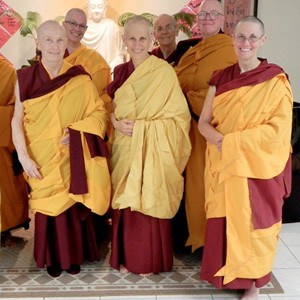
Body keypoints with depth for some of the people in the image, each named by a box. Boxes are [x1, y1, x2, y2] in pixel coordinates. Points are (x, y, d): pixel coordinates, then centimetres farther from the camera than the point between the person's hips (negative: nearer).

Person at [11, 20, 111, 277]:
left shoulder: (80, 78, -3)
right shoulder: (25, 78, -2)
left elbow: (99, 112, 1)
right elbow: (17, 121, -2)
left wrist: (75, 132, -14)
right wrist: (24, 157, -11)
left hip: (72, 158, 0)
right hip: (42, 159, 0)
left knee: (74, 204, 7)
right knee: (48, 205, 7)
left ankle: (74, 255, 27)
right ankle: (53, 258, 26)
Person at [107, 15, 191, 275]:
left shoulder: (164, 71, -9)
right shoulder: (120, 71, 8)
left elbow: (178, 117, -10)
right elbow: (111, 107, 15)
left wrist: (140, 126, -18)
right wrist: (117, 123, -8)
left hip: (151, 151, -5)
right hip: (124, 149, 5)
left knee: (149, 203, 2)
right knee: (125, 204, 11)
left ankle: (150, 261, 21)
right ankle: (126, 257, 28)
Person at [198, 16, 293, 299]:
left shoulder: (275, 79, -7)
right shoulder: (220, 78, 5)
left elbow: (278, 128, -15)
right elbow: (204, 122, 3)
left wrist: (230, 141, -20)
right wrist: (219, 140, -18)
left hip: (258, 167, -3)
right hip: (223, 165, 4)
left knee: (252, 223, 7)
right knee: (222, 221, 10)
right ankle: (223, 273, 33)